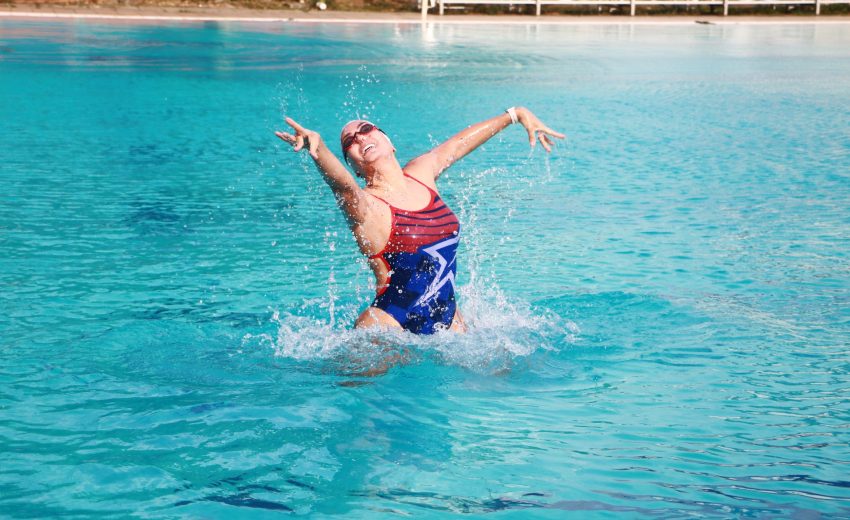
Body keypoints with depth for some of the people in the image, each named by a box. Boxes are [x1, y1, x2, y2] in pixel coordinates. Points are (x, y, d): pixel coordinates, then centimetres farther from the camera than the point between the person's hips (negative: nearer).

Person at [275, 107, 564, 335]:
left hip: (447, 320, 6)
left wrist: (516, 114, 33)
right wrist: (315, 144, -57)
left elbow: (462, 140, 22)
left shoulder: (421, 172, 6)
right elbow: (341, 181, -35)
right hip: (391, 326, -6)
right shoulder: (363, 204, -13)